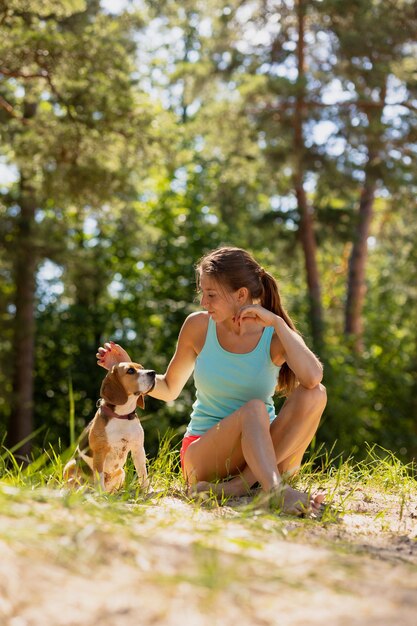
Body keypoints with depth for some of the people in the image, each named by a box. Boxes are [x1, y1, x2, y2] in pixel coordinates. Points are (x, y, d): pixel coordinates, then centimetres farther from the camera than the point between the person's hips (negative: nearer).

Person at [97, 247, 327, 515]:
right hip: (203, 453, -1)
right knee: (254, 409, -31)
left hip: (263, 449, 1)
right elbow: (169, 389, 12)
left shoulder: (275, 334, -7)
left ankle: (240, 485, -35)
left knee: (315, 395, -26)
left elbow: (312, 378, -29)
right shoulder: (199, 325, -3)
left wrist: (276, 322, -24)